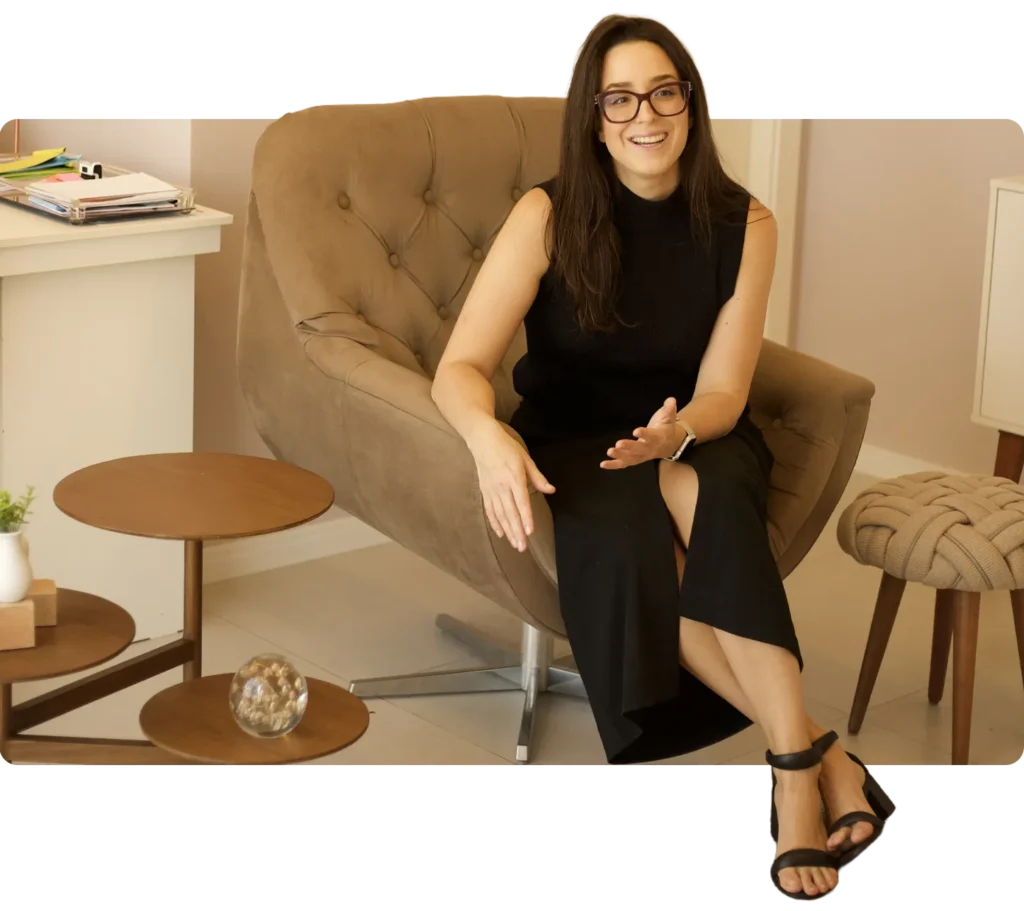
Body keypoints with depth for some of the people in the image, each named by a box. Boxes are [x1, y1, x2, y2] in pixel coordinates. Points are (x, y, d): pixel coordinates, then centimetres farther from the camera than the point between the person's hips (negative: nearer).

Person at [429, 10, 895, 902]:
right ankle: (823, 755, -29)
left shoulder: (742, 225, -7)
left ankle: (793, 769, -36)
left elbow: (722, 392, -7)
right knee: (626, 545, -35)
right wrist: (490, 437, -40)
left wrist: (675, 432, -32)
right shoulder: (549, 217, -12)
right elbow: (460, 368, -16)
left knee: (704, 494, -36)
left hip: (693, 439, 1)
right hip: (574, 442, 0)